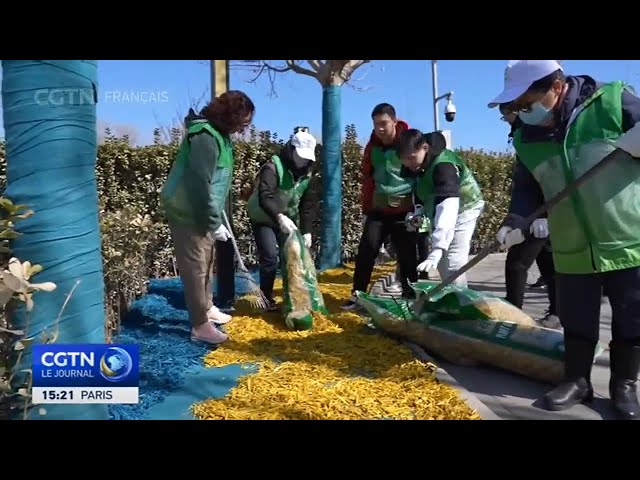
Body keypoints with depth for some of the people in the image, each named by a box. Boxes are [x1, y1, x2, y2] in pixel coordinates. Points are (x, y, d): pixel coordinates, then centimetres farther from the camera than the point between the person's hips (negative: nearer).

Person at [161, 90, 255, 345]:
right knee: (195, 266, -3)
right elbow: (199, 185, -27)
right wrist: (214, 223, -22)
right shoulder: (205, 137, -24)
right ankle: (200, 325, 6)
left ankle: (207, 307, 35)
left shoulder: (218, 132, 8)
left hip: (200, 211, 10)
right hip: (188, 212, -10)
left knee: (206, 261, 19)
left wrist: (215, 217, 19)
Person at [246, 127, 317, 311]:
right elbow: (264, 197, -39)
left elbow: (307, 204, -2)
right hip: (263, 219, -6)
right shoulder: (273, 167, -25)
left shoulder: (307, 173, -3)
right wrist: (279, 217, -55)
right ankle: (267, 299, 2)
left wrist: (307, 231, -12)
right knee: (270, 258, -13)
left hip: (288, 220, 6)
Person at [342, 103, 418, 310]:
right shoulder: (372, 146, 6)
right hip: (378, 209, 4)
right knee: (366, 251, -3)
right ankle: (357, 294, 5)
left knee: (407, 256, 3)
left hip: (404, 210, -3)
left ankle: (410, 296, 17)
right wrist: (366, 206, 12)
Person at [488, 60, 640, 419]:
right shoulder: (526, 138, 1)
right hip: (572, 249, 3)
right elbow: (527, 188, 7)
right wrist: (518, 224, -7)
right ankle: (578, 380, 30)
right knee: (576, 321, 12)